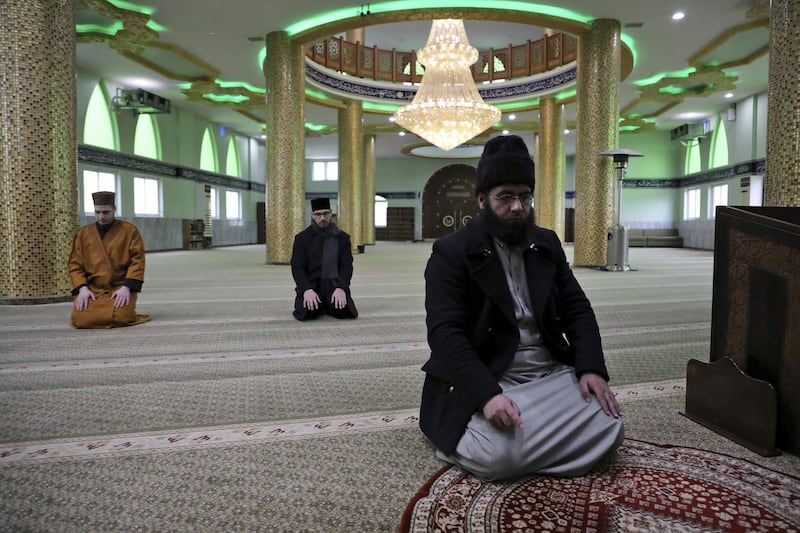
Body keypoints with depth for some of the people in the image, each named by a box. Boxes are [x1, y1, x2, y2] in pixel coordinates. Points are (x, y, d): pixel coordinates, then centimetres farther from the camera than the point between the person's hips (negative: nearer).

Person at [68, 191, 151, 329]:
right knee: (80, 319, -22)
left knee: (120, 318, -28)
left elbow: (137, 261, -3)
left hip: (120, 289, -2)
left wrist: (126, 287, -16)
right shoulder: (83, 234, 10)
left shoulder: (129, 231, 3)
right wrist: (82, 288, -9)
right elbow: (75, 264, 8)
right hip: (91, 290, 3)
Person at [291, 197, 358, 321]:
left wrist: (341, 288, -18)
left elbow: (347, 266, 0)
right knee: (307, 312, -29)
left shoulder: (342, 238, 6)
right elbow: (297, 268, -3)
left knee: (344, 310, -27)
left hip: (334, 284, 1)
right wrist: (307, 290, -21)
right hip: (310, 285, -1)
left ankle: (331, 304, 9)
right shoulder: (302, 238, 4)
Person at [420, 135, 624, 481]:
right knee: (496, 457, -29)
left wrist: (591, 368, -7)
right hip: (484, 383, -6)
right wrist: (487, 394, -29)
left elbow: (577, 308, 9)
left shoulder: (547, 243, 11)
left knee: (609, 427, -14)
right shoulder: (451, 252, -8)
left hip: (553, 374, 6)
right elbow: (445, 333, -17)